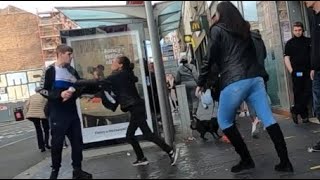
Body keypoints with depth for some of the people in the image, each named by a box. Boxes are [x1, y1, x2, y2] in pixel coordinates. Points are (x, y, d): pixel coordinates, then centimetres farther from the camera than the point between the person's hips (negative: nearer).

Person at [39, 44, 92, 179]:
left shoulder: (72, 71, 13)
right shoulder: (50, 70, -3)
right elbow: (42, 90, -7)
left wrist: (73, 94, -7)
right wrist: (60, 94, -21)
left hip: (72, 112, 5)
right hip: (57, 114, -5)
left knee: (77, 141, 6)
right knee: (57, 142, 1)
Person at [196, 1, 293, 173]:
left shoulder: (217, 30, 6)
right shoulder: (244, 28, 23)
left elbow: (210, 59, 0)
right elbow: (254, 54, 23)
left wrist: (201, 83, 7)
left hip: (234, 81, -6)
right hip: (255, 78, 6)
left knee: (224, 121, 9)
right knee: (268, 118, 3)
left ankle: (246, 160, 8)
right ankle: (285, 162, 2)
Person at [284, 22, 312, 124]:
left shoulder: (309, 41, 12)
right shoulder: (289, 43, 7)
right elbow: (286, 58, 2)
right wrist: (291, 71, -9)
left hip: (308, 71, 2)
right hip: (296, 72, -2)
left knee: (308, 92, -7)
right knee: (298, 93, 1)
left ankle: (295, 110, 4)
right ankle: (304, 115, 11)